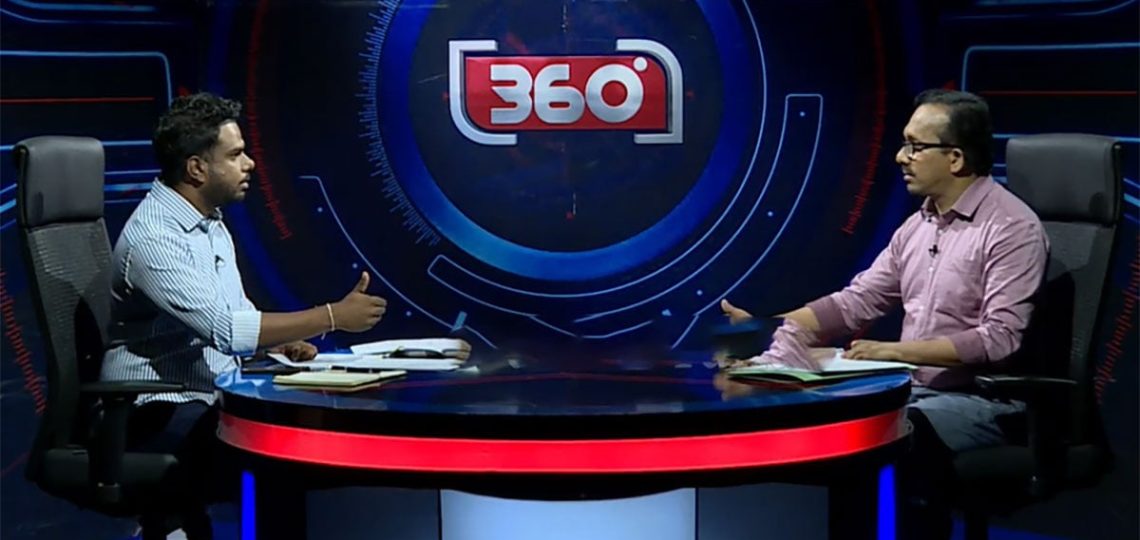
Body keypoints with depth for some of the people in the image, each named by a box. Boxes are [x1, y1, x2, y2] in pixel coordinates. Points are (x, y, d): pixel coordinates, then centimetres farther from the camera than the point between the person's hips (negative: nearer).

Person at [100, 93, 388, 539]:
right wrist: (332, 317, -23)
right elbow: (225, 328, -26)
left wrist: (283, 341, -1)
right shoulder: (152, 236, -18)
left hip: (214, 397, 9)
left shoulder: (210, 222, 10)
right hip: (160, 413, -9)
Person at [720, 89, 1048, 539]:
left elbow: (999, 339, -21)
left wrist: (896, 351, -27)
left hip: (982, 400, -7)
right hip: (913, 391, 7)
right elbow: (855, 302, 11)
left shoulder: (1011, 228, -13)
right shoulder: (917, 225, 11)